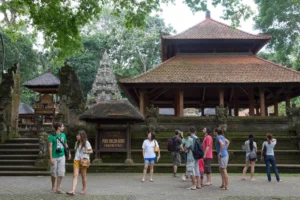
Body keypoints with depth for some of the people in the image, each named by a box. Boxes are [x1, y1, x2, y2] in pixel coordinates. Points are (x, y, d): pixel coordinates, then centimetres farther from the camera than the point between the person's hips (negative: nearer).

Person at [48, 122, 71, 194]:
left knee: (61, 173, -1)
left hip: (62, 156, 4)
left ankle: (58, 188, 6)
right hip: (54, 157, -4)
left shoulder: (63, 135, 5)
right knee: (54, 173, 9)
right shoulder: (52, 136, -11)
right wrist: (51, 158, -18)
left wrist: (69, 153, 18)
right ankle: (53, 187, 28)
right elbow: (50, 147, -13)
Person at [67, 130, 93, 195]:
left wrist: (87, 152, -20)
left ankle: (84, 189, 20)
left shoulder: (86, 143, -4)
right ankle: (73, 191, -16)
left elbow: (91, 151, -1)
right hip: (76, 160, 4)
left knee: (83, 175, 6)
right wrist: (75, 158, 8)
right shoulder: (77, 143, 12)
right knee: (75, 175, -8)